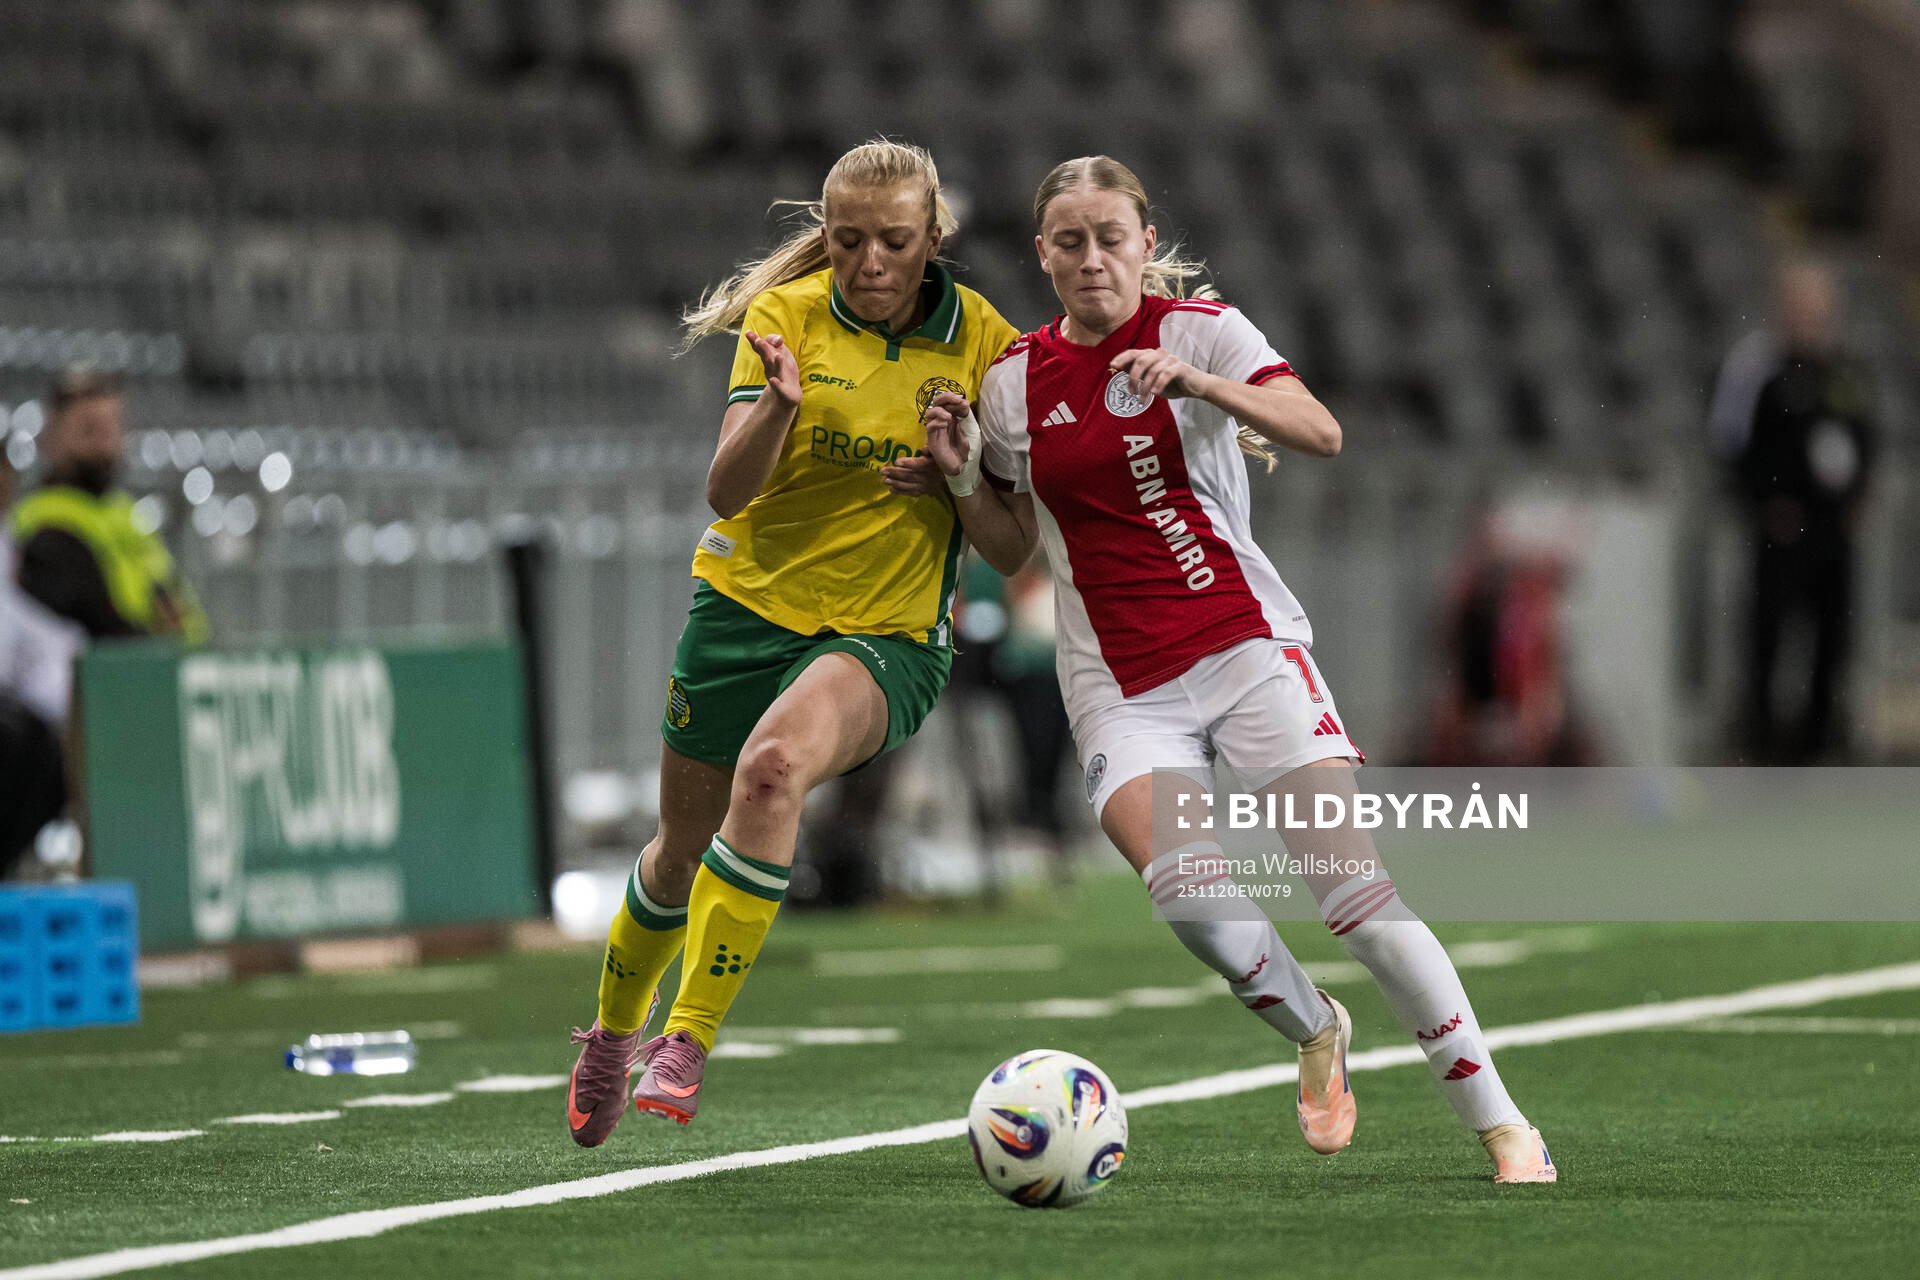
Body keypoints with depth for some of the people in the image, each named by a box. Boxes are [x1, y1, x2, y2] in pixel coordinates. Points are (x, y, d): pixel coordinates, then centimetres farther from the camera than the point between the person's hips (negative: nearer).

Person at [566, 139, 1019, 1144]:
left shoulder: (982, 341, -5)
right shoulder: (787, 317, -6)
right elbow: (727, 491, -17)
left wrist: (958, 475, -21)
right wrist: (779, 404, -36)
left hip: (889, 634, -2)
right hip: (748, 606, 2)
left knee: (775, 763, -33)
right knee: (683, 851, 13)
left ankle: (688, 1042, -27)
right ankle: (613, 1033, 45)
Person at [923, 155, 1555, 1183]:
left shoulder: (1200, 330, -2)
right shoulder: (1014, 382, 8)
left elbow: (1320, 433, -17)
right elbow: (1011, 548, 18)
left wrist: (1200, 383, -30)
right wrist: (961, 477, -1)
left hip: (1245, 645, -2)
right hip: (1120, 690, 2)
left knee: (1353, 880, -14)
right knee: (1187, 887, -25)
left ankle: (1501, 1127, -7)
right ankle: (1313, 1032, 5)